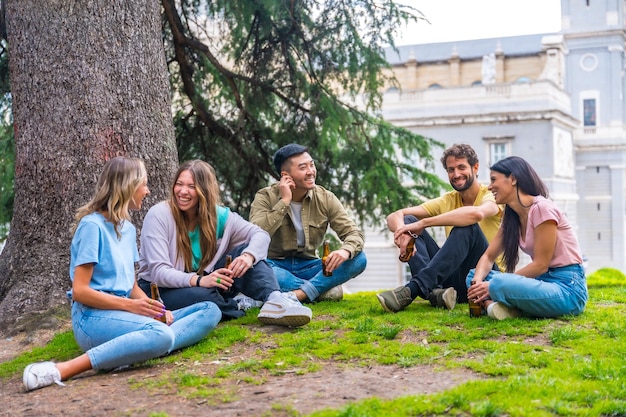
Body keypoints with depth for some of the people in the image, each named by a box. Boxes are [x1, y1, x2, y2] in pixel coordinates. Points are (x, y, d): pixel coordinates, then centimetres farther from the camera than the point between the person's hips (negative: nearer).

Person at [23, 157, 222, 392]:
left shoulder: (128, 228, 18)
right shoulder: (93, 226, -6)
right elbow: (80, 291, -11)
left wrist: (153, 307, -1)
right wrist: (130, 305, -18)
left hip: (124, 315, 8)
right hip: (93, 317, -8)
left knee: (210, 311, -3)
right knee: (160, 335, -37)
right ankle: (60, 370, -33)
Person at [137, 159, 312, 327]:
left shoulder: (218, 215, -3)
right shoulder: (158, 215, -17)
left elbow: (260, 234, -9)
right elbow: (158, 271, -23)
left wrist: (248, 256, -33)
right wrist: (199, 281, -39)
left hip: (205, 281, 5)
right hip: (162, 289, -4)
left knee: (247, 251, -17)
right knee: (201, 295, -39)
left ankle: (274, 299, -38)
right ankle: (237, 309, -11)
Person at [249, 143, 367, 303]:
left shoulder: (325, 198, -1)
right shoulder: (266, 197, -9)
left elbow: (354, 233, -6)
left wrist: (346, 251, -30)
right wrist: (284, 201, -23)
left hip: (308, 266, 3)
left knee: (358, 259, -19)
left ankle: (298, 294, -31)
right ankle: (323, 289, -23)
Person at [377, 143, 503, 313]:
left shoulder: (490, 195, -6)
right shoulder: (447, 200, 9)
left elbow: (477, 213, -34)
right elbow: (394, 216, -1)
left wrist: (422, 224, -32)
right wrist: (402, 231, -27)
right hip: (454, 277, 5)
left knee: (466, 226, -31)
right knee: (408, 220, -7)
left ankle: (412, 289, -37)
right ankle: (434, 291, -29)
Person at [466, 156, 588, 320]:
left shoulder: (542, 208, -15)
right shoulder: (511, 218, 12)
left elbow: (540, 265, -16)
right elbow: (488, 257, 9)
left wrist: (495, 285, -18)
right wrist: (478, 281, -13)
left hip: (568, 287, -9)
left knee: (499, 284, -35)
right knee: (474, 276, 1)